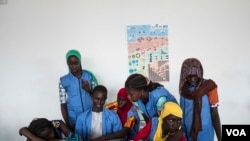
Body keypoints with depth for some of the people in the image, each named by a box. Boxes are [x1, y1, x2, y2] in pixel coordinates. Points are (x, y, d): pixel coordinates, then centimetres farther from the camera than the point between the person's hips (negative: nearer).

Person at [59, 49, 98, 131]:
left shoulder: (89, 76, -1)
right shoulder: (64, 80, -3)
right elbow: (63, 104, -2)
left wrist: (88, 90, -16)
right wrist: (67, 124, -7)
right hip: (74, 119, -1)